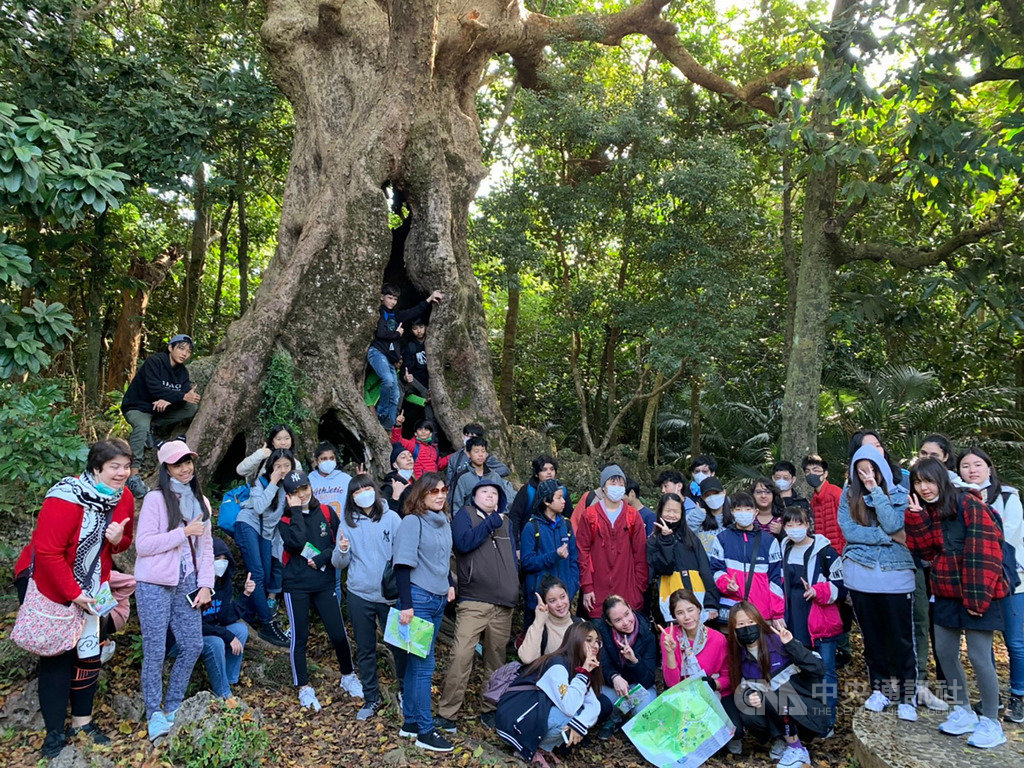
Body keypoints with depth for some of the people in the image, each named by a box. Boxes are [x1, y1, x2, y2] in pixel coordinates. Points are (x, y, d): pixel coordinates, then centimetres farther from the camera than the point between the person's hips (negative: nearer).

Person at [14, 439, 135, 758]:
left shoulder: (124, 498, -6)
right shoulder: (67, 499, -27)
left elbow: (124, 541, 7)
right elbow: (47, 551, -27)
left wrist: (119, 539, -18)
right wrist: (73, 593, -23)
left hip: (88, 587, 6)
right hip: (46, 585, -6)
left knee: (89, 653, 9)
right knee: (57, 655, 0)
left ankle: (83, 722, 25)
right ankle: (55, 732, 14)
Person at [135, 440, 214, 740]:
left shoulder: (200, 501, 10)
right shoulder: (156, 499, -8)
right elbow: (143, 545, -14)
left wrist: (206, 585, 3)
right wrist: (184, 532, -16)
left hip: (187, 585, 5)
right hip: (155, 586, -5)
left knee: (193, 645, 7)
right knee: (155, 651, 1)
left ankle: (172, 706, 26)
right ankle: (154, 713, 18)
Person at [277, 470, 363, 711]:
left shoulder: (326, 512, 4)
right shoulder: (286, 521, -2)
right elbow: (297, 543, -22)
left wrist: (323, 557, -13)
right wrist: (296, 511, -15)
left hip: (324, 583, 1)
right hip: (296, 587, -1)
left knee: (339, 634, 2)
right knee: (299, 638, 5)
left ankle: (348, 677, 25)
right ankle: (304, 689, 21)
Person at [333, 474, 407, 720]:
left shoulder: (391, 517, -4)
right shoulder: (348, 522, 2)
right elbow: (339, 563, 2)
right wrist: (342, 550, -19)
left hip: (390, 595, -2)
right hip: (359, 595, 2)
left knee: (398, 644, 7)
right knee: (365, 650, 12)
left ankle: (406, 690, 29)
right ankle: (371, 698, 28)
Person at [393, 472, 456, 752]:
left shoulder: (444, 522, 8)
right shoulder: (412, 521, -12)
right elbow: (403, 564, -16)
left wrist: (450, 584, 12)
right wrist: (406, 605, -19)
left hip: (438, 600, 7)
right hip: (418, 598, -7)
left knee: (417, 661, 14)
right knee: (424, 664, -2)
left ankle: (410, 722, 24)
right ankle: (425, 731, 7)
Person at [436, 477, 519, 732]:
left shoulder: (505, 521, 20)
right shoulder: (465, 515, 5)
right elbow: (463, 543, -13)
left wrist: (514, 589, 14)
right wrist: (490, 523, -9)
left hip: (503, 605, 5)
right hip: (473, 602, -5)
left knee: (496, 660, 11)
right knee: (461, 656, -12)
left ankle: (489, 710, 25)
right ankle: (446, 713, -1)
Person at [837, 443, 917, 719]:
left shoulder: (899, 494, 2)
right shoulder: (849, 495, 4)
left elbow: (893, 525, -15)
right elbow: (848, 531, -7)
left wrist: (876, 490, -14)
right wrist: (888, 537, -11)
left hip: (896, 575, -1)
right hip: (860, 575, 2)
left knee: (901, 638, 1)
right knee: (871, 636, 12)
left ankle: (907, 697, 12)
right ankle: (878, 690, 26)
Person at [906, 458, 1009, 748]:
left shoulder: (969, 504, -13)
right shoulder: (926, 512, 8)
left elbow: (983, 551, -17)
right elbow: (926, 550, -1)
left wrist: (977, 596, -19)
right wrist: (915, 517, -13)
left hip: (977, 594, -7)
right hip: (947, 593, 7)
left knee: (978, 656, -4)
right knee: (944, 651, 11)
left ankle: (991, 722, 12)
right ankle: (964, 712, 28)